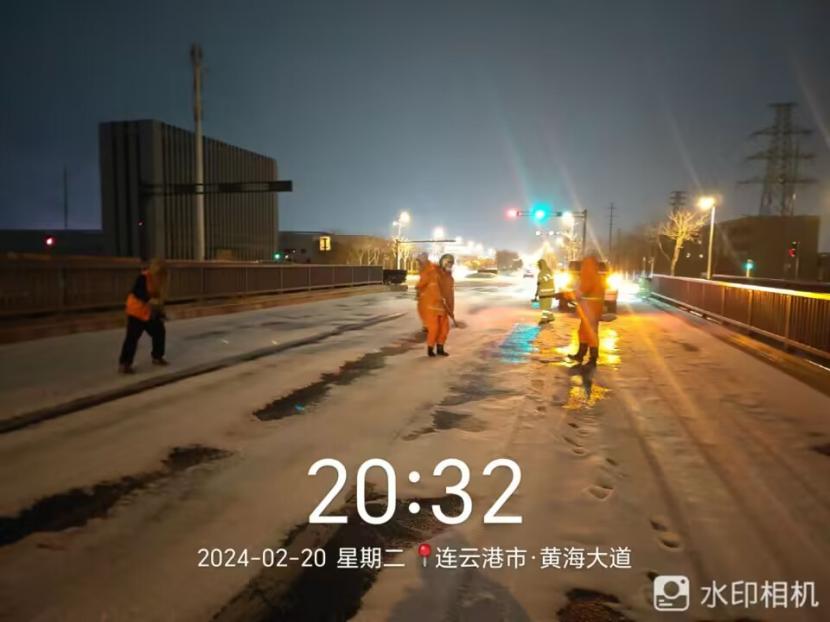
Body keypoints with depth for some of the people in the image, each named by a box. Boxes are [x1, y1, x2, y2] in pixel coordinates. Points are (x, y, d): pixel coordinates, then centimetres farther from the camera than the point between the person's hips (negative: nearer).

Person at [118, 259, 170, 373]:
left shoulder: (159, 280, 4)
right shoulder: (143, 277, -19)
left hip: (150, 312, 8)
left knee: (159, 332, 10)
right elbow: (136, 292, -30)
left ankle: (157, 357, 27)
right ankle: (124, 364, -6)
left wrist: (161, 314, 7)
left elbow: (159, 298, 10)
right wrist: (149, 300, -43)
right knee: (132, 337, -10)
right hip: (136, 310, -8)